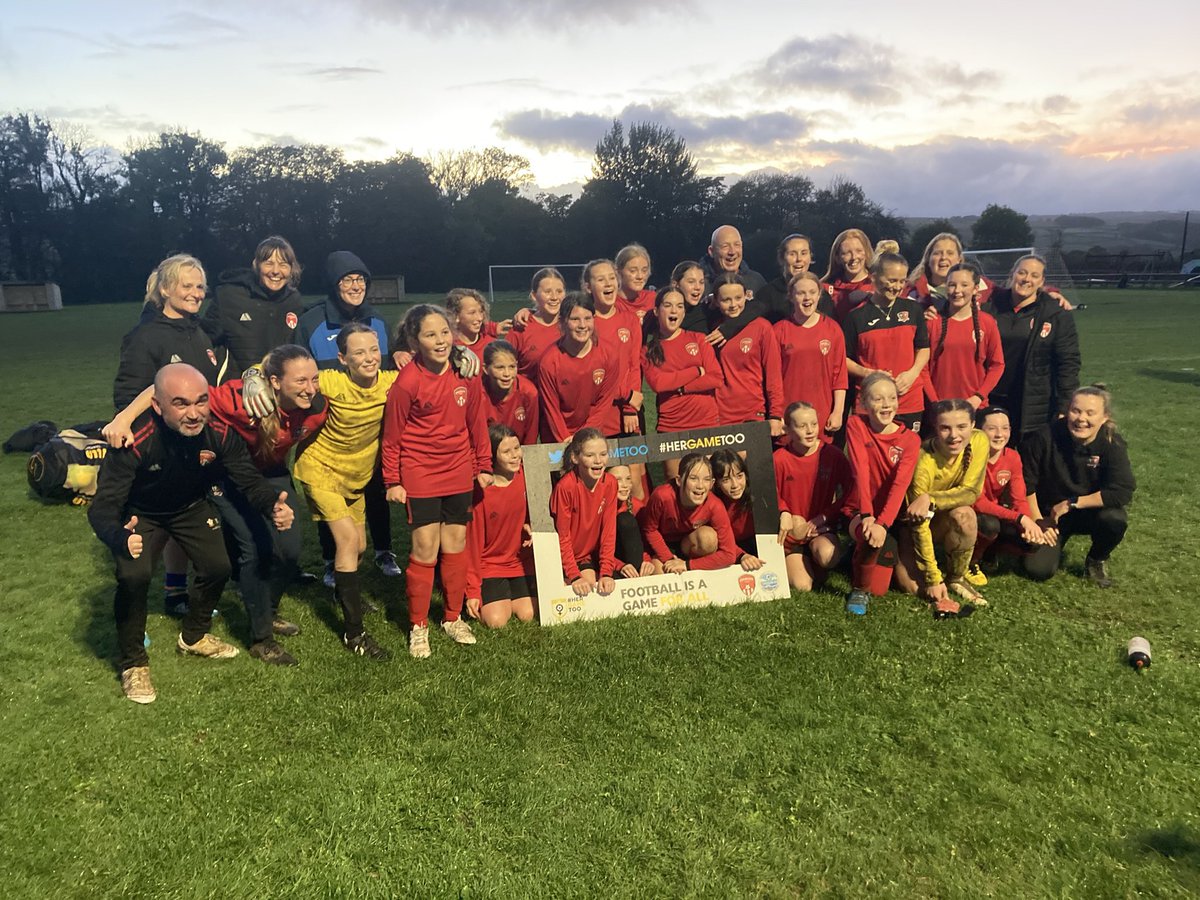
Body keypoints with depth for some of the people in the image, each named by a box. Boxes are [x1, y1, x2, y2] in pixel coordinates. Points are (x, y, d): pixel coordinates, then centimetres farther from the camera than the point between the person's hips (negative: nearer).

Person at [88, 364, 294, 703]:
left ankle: (193, 637, 30)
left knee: (218, 567, -2)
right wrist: (120, 538, -61)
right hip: (139, 513, -4)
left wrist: (273, 504, -44)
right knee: (134, 576, -23)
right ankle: (132, 662, 3)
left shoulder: (220, 432, -29)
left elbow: (250, 480, -20)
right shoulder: (135, 441, -39)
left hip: (191, 507, 4)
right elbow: (102, 506, -38)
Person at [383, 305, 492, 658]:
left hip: (459, 472, 4)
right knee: (425, 549, -2)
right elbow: (392, 435, -7)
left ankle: (453, 617, 27)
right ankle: (418, 627, 15)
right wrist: (392, 481, -4)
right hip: (419, 474, -4)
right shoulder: (407, 382, -15)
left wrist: (483, 466, 8)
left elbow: (477, 422, 5)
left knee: (456, 544, 11)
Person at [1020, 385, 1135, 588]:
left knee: (1115, 518, -33)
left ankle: (1096, 561, 1)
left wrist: (1072, 503, -26)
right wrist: (1037, 520, -10)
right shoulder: (1046, 436, -20)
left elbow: (1123, 491, -26)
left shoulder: (1113, 444, -17)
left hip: (1089, 513, 1)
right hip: (1048, 515, -1)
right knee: (1039, 570, -17)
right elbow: (1027, 481, -11)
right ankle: (1055, 543, 21)